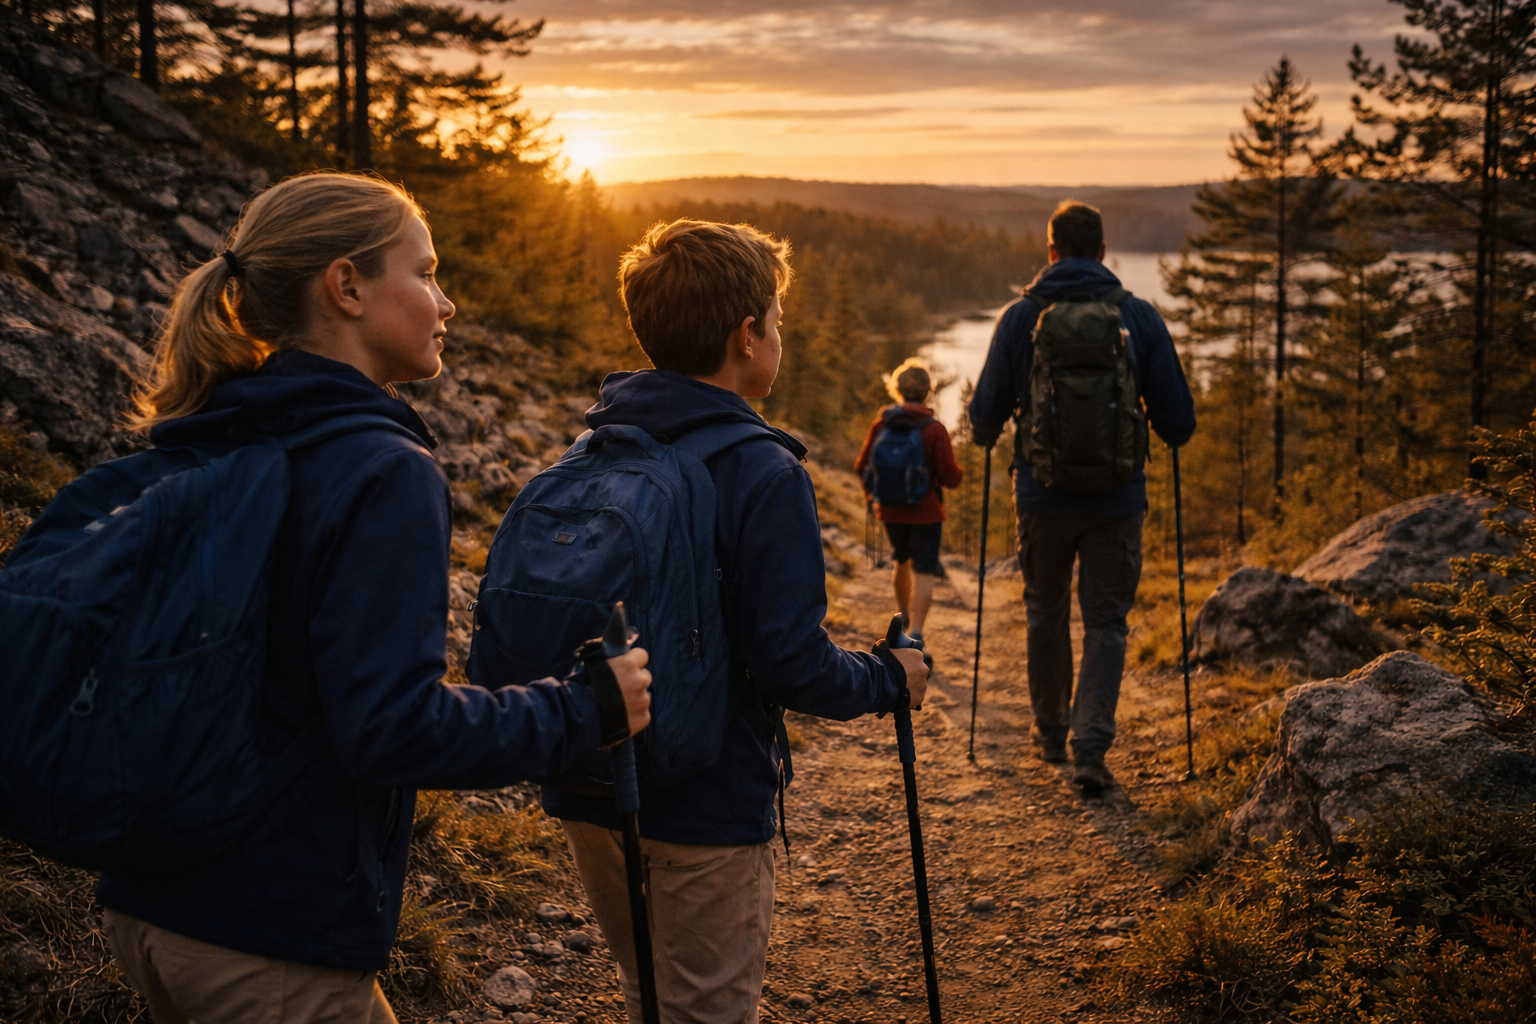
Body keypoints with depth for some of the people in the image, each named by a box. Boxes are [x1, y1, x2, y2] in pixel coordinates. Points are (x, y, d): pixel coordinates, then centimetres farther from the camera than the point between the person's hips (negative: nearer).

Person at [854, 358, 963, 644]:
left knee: (902, 563, 26)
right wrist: (956, 471, 8)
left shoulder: (881, 424, -4)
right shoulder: (934, 429, -16)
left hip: (891, 511, 5)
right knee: (923, 574, -2)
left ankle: (903, 616, 45)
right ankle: (915, 635, -14)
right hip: (925, 513, -4)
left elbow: (861, 466, 3)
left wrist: (871, 493, 22)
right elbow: (950, 478, -16)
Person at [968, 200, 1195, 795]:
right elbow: (1177, 421, -1)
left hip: (1043, 495, 1)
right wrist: (1170, 433, 22)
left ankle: (1051, 730, 32)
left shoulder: (1021, 317, -3)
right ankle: (1090, 746, -4)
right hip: (1117, 499, 0)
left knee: (1047, 613, 19)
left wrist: (985, 435, 22)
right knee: (1106, 622, 8)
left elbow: (986, 415, -1)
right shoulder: (1139, 317, -3)